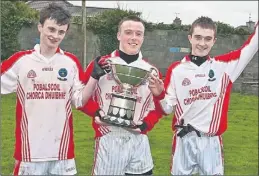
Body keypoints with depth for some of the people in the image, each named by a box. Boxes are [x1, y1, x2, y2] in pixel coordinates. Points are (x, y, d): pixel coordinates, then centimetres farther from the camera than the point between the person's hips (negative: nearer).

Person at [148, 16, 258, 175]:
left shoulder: (225, 65, 2)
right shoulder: (176, 69, 0)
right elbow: (168, 108, 2)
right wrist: (159, 95, -17)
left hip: (212, 142, 0)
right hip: (184, 141, 0)